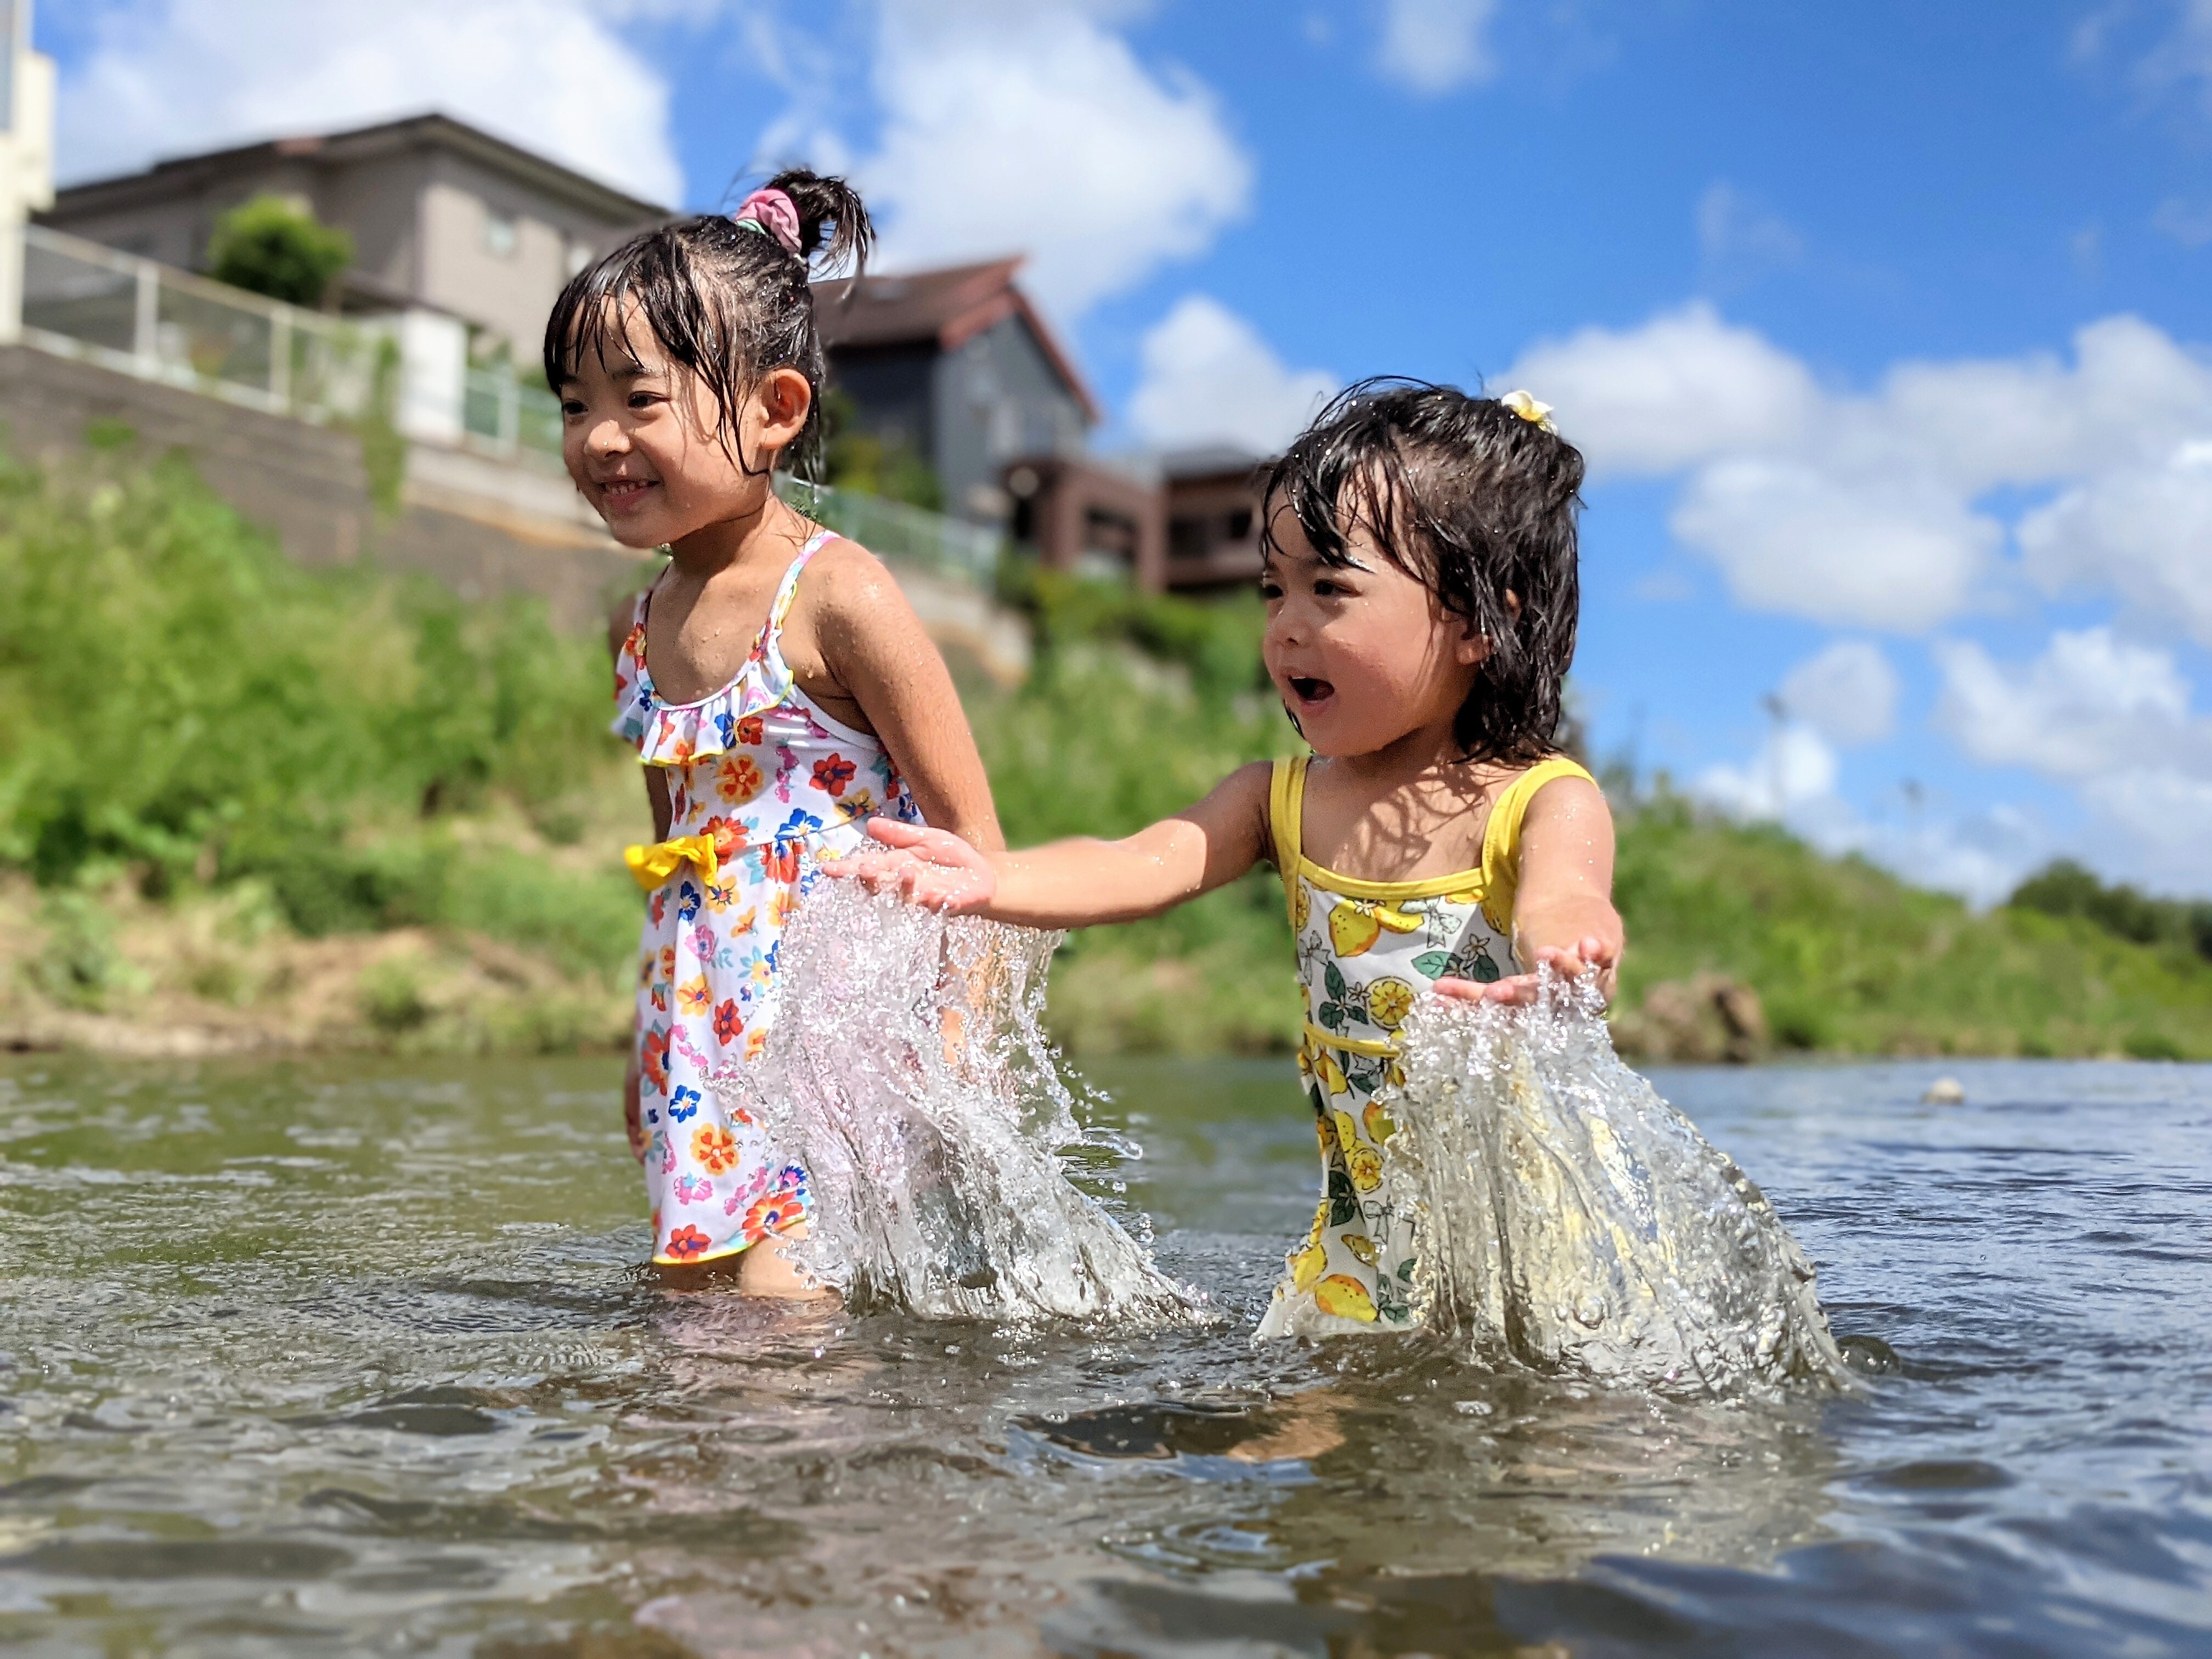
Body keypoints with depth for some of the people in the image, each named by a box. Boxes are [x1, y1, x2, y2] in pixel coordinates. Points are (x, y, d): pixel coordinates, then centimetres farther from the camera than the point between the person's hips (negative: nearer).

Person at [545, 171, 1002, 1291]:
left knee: (781, 1299, -17)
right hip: (707, 1041, 7)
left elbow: (970, 837, -11)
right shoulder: (637, 631, 10)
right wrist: (648, 1050, 22)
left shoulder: (837, 597, -12)